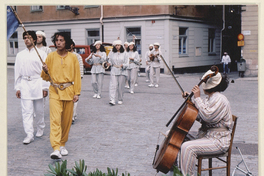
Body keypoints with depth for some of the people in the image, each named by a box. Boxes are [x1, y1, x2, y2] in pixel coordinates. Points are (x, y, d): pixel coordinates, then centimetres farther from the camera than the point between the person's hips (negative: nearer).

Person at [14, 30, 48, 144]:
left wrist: (45, 87, -4)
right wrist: (17, 88, 6)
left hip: (37, 83, -2)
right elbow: (17, 72, 11)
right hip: (24, 84, 2)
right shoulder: (20, 55, 10)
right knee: (26, 111, -5)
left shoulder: (41, 54, 1)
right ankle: (29, 135, -5)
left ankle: (40, 129, 29)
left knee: (39, 110, 9)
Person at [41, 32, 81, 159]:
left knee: (67, 120, 8)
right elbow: (46, 77, 7)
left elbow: (77, 76, 5)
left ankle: (62, 145, 24)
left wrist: (77, 92, -1)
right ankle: (56, 148, -19)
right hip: (55, 91, -1)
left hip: (69, 91, 1)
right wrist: (45, 71, -15)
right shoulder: (50, 57, 4)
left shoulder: (73, 57, 4)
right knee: (55, 119, -14)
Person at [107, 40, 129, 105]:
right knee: (113, 85, -11)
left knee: (121, 86, 4)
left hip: (122, 71, 0)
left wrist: (123, 65, -19)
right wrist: (109, 64, -11)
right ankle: (112, 100, -17)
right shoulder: (112, 53, 8)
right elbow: (110, 61, 12)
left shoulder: (124, 53, 3)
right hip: (113, 71, 1)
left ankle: (120, 99, 19)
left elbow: (127, 64, 0)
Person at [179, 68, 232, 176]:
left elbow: (207, 116, -27)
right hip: (206, 135, 10)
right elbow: (199, 117, 14)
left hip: (218, 141, -10)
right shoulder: (209, 99, 14)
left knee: (187, 147, -28)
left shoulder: (220, 99, -15)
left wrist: (197, 98, -22)